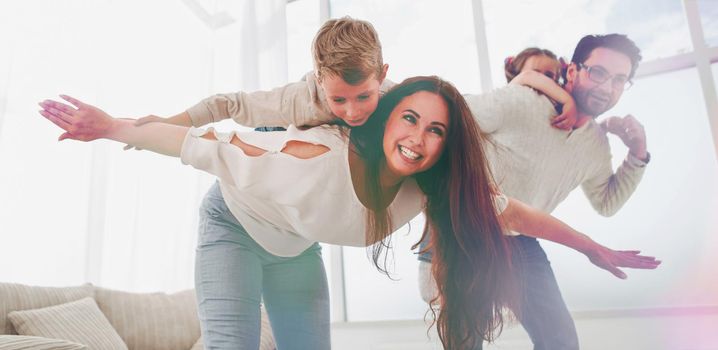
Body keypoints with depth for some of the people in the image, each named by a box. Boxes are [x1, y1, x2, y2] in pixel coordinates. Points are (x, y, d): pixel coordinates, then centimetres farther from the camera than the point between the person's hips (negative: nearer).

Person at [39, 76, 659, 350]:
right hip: (237, 222, -4)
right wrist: (114, 127, -29)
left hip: (296, 249, 5)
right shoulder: (321, 154, -39)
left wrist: (598, 250, -1)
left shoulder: (430, 192, -23)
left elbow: (515, 214, -13)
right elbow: (216, 147, -31)